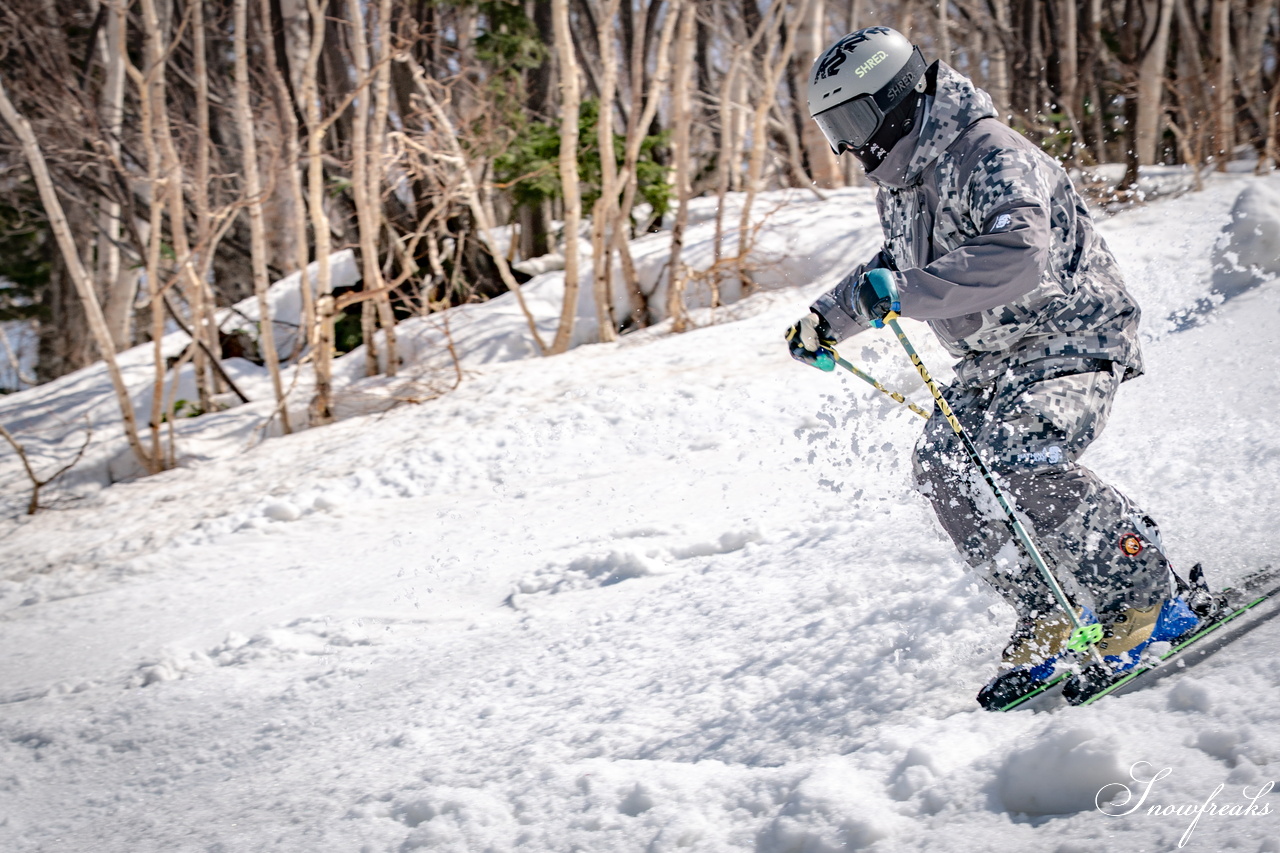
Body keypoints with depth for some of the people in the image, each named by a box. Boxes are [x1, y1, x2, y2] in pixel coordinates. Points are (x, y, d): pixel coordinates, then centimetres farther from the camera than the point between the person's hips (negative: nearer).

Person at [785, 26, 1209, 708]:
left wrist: (905, 293, -42)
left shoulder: (989, 156, -23)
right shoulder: (899, 182, 8)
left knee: (1025, 461, -28)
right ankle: (1048, 620, 1)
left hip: (1072, 338, -9)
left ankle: (1150, 601, -13)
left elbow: (1020, 257, -40)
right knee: (942, 467, -7)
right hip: (995, 359, 9)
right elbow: (894, 266, 28)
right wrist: (828, 319, 21)